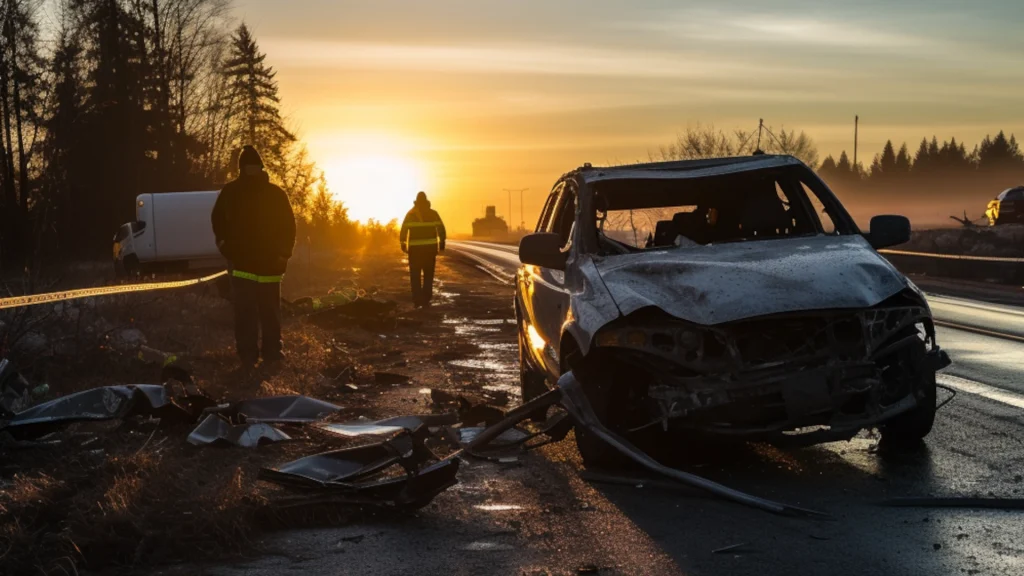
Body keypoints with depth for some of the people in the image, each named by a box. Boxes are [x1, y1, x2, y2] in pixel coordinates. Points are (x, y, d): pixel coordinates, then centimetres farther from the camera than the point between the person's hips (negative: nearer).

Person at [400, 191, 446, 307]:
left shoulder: (410, 214, -1)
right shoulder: (433, 214, 2)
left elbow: (404, 230, -8)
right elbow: (441, 229, -2)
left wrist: (403, 243, -2)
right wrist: (442, 242, 4)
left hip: (415, 248, -1)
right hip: (430, 247, 1)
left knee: (415, 276, 6)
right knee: (428, 275, 11)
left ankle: (417, 301, -1)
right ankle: (426, 300, 5)